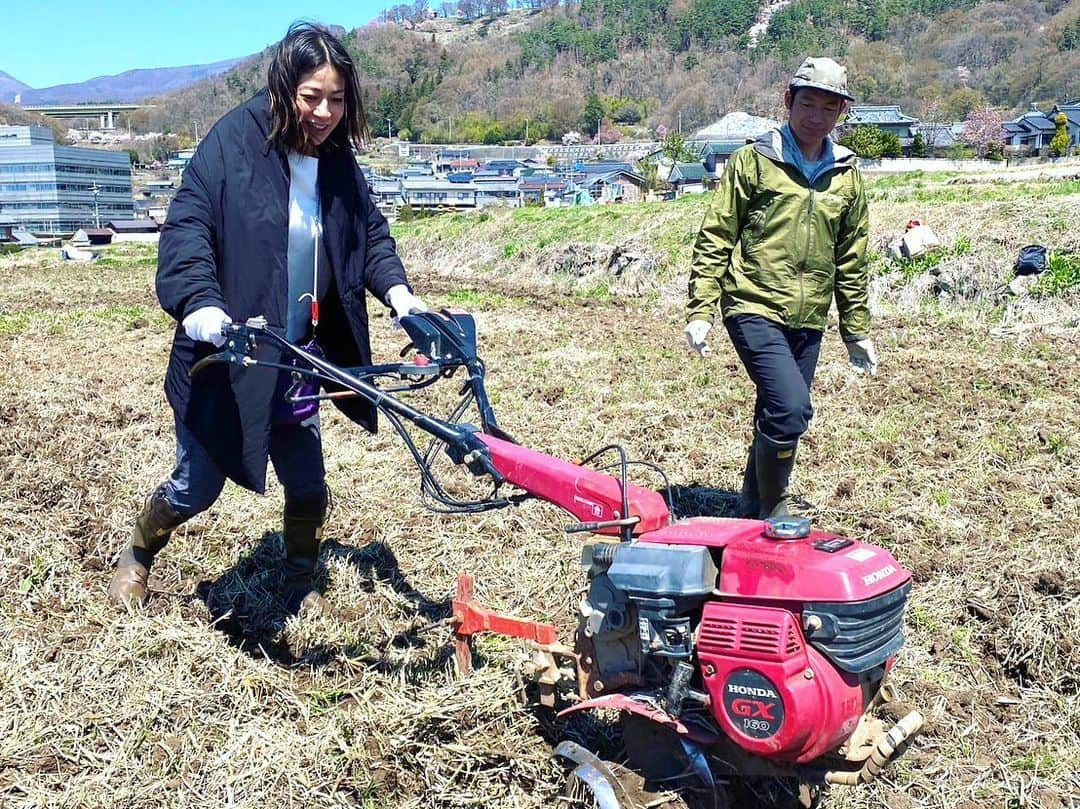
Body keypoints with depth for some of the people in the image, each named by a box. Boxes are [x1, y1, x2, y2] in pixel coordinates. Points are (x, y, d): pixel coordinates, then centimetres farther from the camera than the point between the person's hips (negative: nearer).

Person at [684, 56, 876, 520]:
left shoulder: (847, 177, 11)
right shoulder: (754, 160, -2)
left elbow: (851, 261, 17)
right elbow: (714, 238, -2)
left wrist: (856, 330, 18)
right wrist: (700, 309, -8)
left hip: (808, 320, 5)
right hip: (755, 308, -5)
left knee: (777, 417, 12)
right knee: (791, 407, -20)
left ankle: (752, 509, 30)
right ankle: (774, 510, 0)